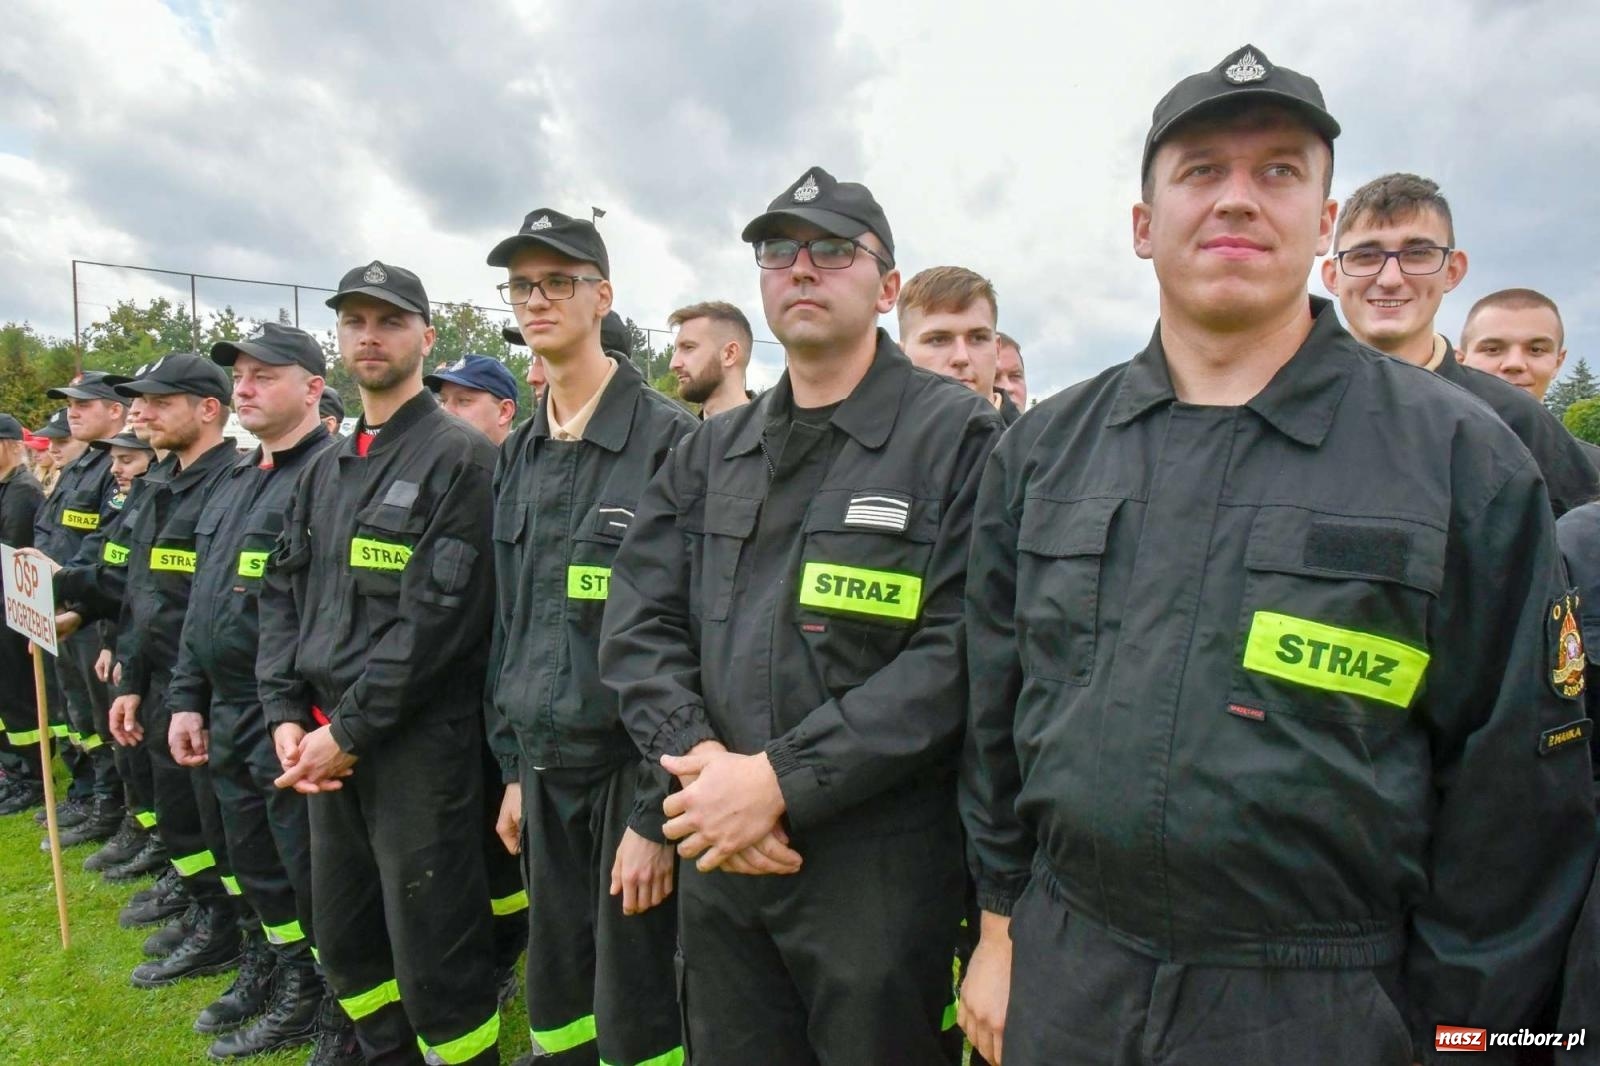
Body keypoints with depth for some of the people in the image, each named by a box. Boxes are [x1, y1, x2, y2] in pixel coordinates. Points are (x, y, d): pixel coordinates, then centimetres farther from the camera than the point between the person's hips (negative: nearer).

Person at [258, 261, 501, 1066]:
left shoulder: (460, 457, -10)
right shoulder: (323, 469, 14)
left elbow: (440, 614, -17)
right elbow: (281, 593, 12)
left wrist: (349, 730, -15)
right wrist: (286, 715, -1)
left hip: (418, 744, -8)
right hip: (324, 743, 8)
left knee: (432, 958, 2)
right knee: (344, 940, 20)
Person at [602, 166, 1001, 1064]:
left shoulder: (960, 435, -7)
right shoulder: (710, 452, 10)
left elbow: (960, 651, -17)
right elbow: (639, 625, 4)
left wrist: (781, 780, -19)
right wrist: (700, 760, -13)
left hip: (884, 867, -5)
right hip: (718, 856, 5)